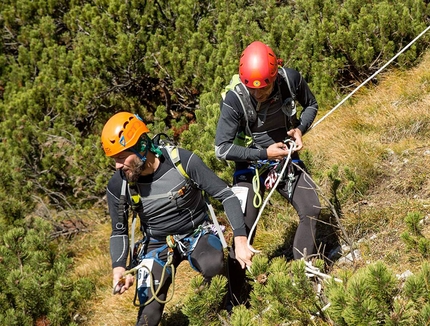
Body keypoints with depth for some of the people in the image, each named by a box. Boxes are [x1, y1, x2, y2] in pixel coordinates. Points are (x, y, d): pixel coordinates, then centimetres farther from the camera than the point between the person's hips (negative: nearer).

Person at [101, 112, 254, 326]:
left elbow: (226, 195, -16)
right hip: (158, 244, 2)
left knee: (212, 267, -36)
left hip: (198, 234, -2)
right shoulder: (118, 186, -16)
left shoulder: (183, 161, -23)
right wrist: (119, 269, -19)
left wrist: (240, 241, -23)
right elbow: (119, 231, -1)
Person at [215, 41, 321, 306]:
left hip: (287, 158, 3)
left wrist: (300, 129, -15)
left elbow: (311, 104, 4)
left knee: (311, 211, -9)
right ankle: (237, 298, 1)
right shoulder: (234, 100, -27)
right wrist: (264, 153, -26)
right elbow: (222, 149, -22)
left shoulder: (291, 80, -18)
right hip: (251, 164, -3)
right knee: (245, 228, -10)